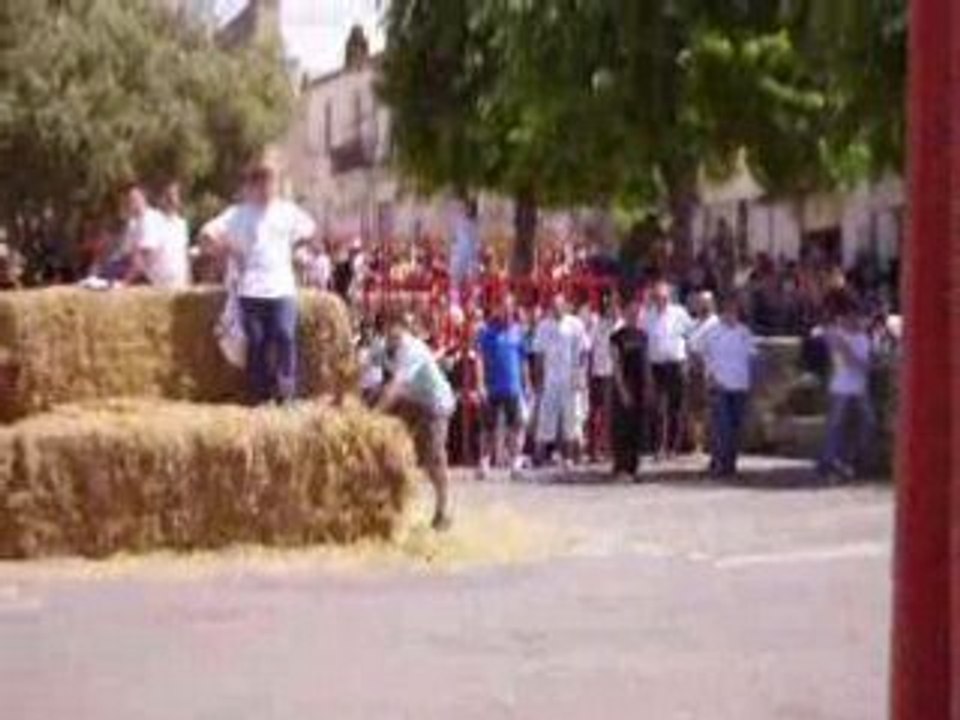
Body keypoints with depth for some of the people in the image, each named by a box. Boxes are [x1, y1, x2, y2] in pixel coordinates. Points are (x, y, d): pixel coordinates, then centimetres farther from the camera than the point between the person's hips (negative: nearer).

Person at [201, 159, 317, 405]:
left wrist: (294, 241, 13)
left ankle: (286, 392, -10)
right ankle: (261, 395, 8)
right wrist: (230, 251, -6)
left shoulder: (287, 211, 11)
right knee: (257, 342, 1)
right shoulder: (238, 214, 3)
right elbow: (208, 233, -5)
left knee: (285, 338, -13)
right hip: (251, 290, -1)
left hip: (283, 289, 1)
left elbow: (310, 227, 27)